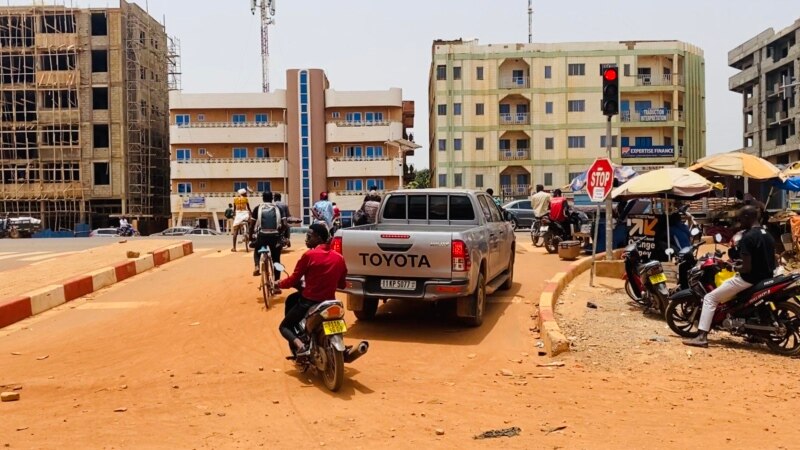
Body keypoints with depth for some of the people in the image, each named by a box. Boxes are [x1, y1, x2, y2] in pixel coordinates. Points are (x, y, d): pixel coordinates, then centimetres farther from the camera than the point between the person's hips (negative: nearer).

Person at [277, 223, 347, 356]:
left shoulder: (309, 255, -13)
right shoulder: (339, 258, 2)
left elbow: (294, 280, -6)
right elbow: (341, 284, 11)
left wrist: (279, 284, 14)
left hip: (309, 302, -5)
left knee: (284, 327, 16)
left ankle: (300, 345, -13)